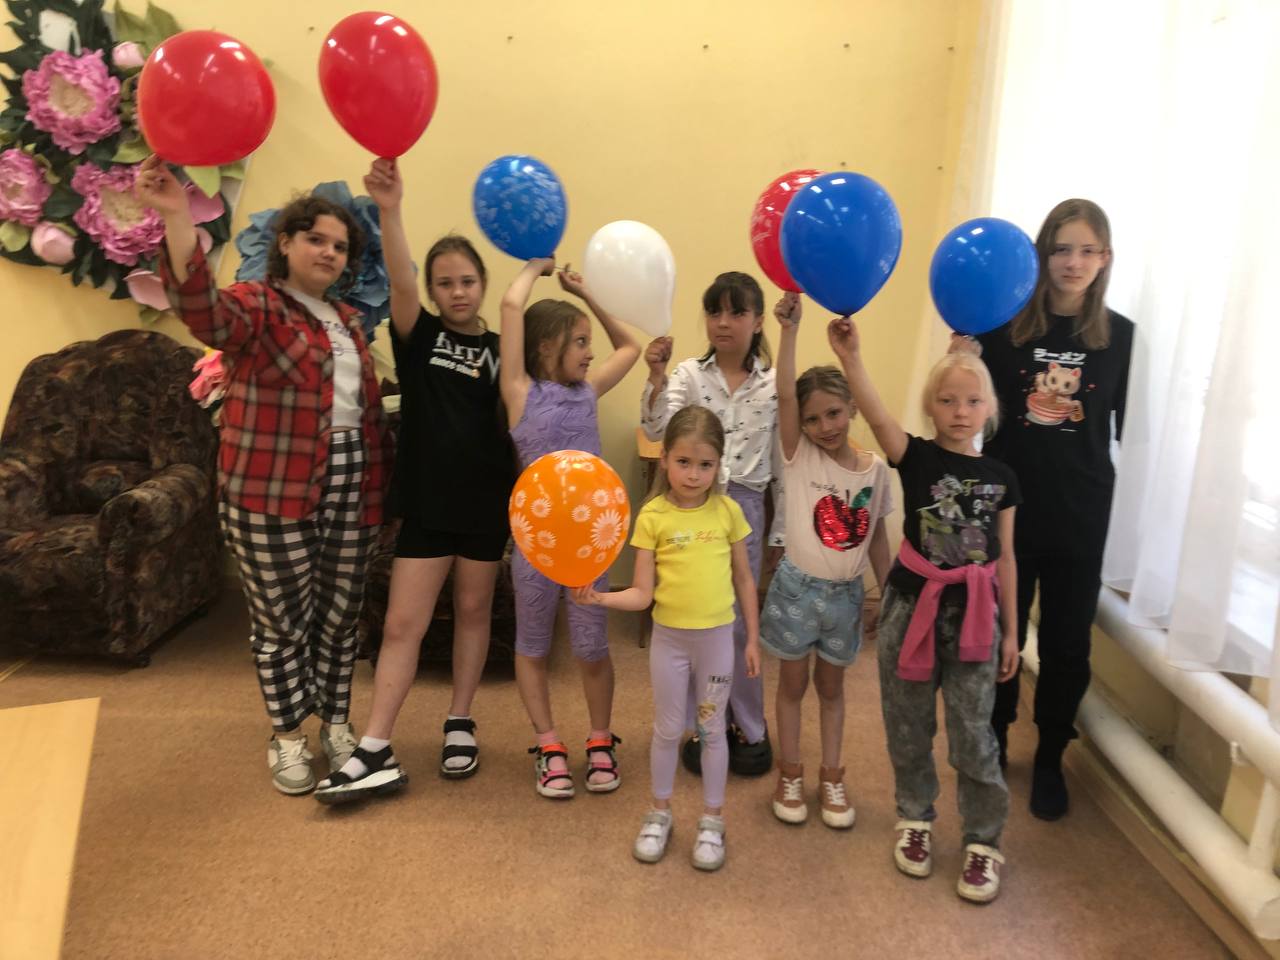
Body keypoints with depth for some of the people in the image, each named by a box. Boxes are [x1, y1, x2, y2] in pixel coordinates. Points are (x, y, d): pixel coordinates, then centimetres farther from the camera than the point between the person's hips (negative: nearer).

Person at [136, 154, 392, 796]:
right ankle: (286, 736, 24)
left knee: (340, 613, 13)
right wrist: (177, 218, -44)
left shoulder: (347, 320, 14)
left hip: (351, 488, 6)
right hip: (273, 492, -5)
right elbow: (203, 312, -30)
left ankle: (335, 723, 30)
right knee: (282, 620, 6)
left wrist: (383, 479, 13)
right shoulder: (254, 306, -5)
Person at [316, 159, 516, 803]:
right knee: (403, 623, 1)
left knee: (473, 612, 13)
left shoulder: (500, 350, 2)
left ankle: (460, 725, 30)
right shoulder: (418, 336, 0)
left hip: (486, 503, 1)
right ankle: (376, 752, 7)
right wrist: (389, 210, -35)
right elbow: (398, 281, -20)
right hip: (426, 501, -1)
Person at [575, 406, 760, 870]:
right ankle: (659, 813, 35)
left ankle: (712, 819, 31)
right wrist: (598, 597, -27)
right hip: (669, 637, 0)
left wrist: (753, 638, 5)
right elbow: (642, 594, -10)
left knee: (711, 729, 14)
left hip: (718, 636, 1)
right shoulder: (652, 516, -11)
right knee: (668, 728, 14)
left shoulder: (728, 511, -6)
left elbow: (744, 578, 4)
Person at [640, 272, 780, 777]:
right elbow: (655, 429, -16)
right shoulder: (689, 374, -2)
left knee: (739, 622, 8)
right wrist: (656, 376, -31)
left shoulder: (774, 384, 0)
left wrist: (783, 529, 4)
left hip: (744, 507, 0)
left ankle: (750, 728, 27)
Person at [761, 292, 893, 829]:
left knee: (831, 686, 18)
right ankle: (789, 774, 30)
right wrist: (789, 330, -36)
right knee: (793, 684, 13)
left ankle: (831, 776, 33)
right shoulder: (799, 456, -11)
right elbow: (784, 394, -26)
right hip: (797, 587, -2)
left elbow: (877, 537, 5)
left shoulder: (875, 469, -4)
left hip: (846, 594, 2)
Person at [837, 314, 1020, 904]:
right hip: (911, 606, -1)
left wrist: (1010, 631, 7)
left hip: (974, 614, 1)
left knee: (973, 734, 6)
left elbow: (1004, 557, 5)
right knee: (908, 727, 13)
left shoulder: (1000, 477, 0)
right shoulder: (916, 458, -7)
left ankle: (983, 841, 25)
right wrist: (850, 359, -44)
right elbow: (876, 416, -28)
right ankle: (915, 818, 35)